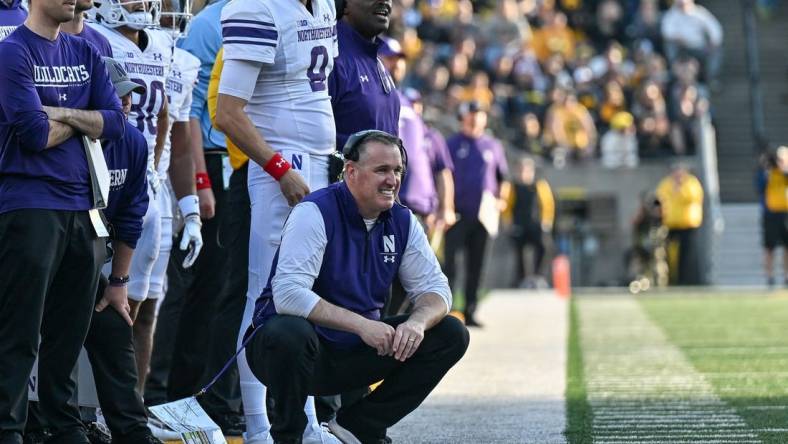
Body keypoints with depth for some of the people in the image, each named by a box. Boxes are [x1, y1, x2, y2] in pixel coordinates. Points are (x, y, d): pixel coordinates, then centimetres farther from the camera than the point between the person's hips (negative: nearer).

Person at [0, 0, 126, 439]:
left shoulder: (85, 53, 15)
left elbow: (116, 122, 5)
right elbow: (36, 135, -14)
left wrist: (64, 113, -8)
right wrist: (83, 119, 1)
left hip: (82, 205, 6)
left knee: (71, 329, 11)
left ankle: (66, 426, 19)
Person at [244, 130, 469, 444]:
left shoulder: (402, 221, 3)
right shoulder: (316, 213, -17)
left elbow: (434, 289, 3)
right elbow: (287, 294, -28)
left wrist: (417, 322, -21)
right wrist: (361, 324, -32)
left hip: (355, 353, 6)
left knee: (451, 335, -5)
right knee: (289, 333, -41)